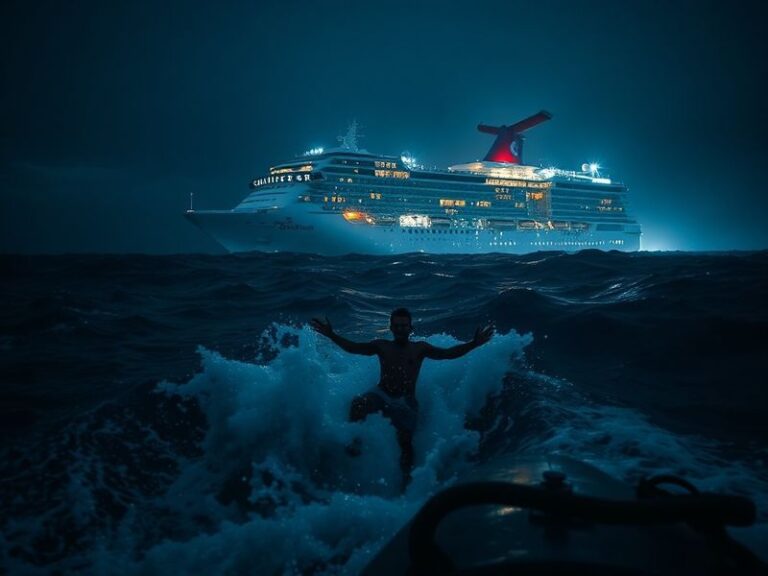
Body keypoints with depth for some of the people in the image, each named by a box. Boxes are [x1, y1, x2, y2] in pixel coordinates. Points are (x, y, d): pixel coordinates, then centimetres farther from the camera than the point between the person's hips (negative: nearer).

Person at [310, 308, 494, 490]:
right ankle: (355, 440, -13)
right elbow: (353, 348, 5)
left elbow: (448, 353, -2)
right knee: (358, 403, -29)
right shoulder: (382, 346, 9)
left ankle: (406, 477, 14)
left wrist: (474, 344, -14)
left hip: (405, 401, 0)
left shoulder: (420, 348, 6)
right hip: (381, 395, 0)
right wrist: (331, 335, -8)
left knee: (406, 441, -4)